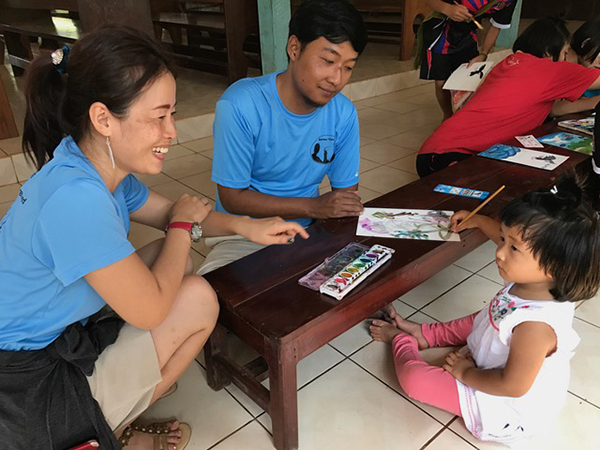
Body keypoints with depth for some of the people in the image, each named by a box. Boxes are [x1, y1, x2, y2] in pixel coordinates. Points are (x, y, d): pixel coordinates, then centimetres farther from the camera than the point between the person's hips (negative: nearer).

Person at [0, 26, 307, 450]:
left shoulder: (99, 165, -4)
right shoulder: (76, 197, -34)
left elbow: (169, 214, 10)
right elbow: (151, 310, -25)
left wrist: (246, 226, -7)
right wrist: (185, 224, -11)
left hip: (50, 336, 9)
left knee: (177, 260, 9)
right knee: (198, 300, -11)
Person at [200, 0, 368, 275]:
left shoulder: (344, 113, -6)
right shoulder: (239, 106, -20)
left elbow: (347, 193, 2)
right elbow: (232, 198, -17)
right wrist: (314, 206, -25)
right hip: (244, 234, -4)